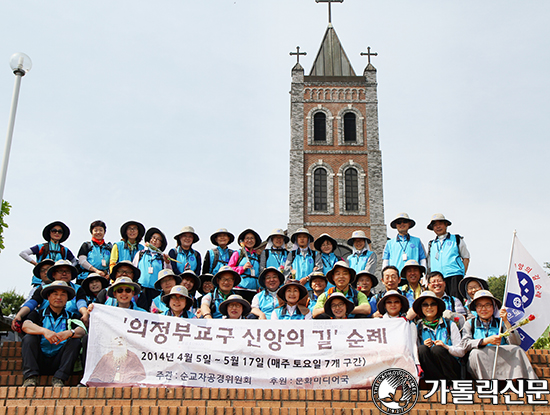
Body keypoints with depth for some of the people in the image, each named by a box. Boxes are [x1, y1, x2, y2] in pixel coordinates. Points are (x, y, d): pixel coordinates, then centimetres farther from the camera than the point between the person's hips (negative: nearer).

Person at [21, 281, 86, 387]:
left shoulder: (71, 317, 13)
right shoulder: (38, 314, 12)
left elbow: (82, 331, -7)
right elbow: (25, 325, -10)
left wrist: (69, 333, -30)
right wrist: (44, 331, -29)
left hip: (58, 362, 0)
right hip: (39, 362, 0)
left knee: (75, 341, -20)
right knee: (28, 338, -19)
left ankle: (59, 379, -26)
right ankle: (30, 378, -28)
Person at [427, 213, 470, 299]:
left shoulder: (457, 240, 14)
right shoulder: (431, 244, 21)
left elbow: (466, 258, 13)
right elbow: (430, 265, 23)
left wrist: (463, 274, 2)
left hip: (454, 275, -2)